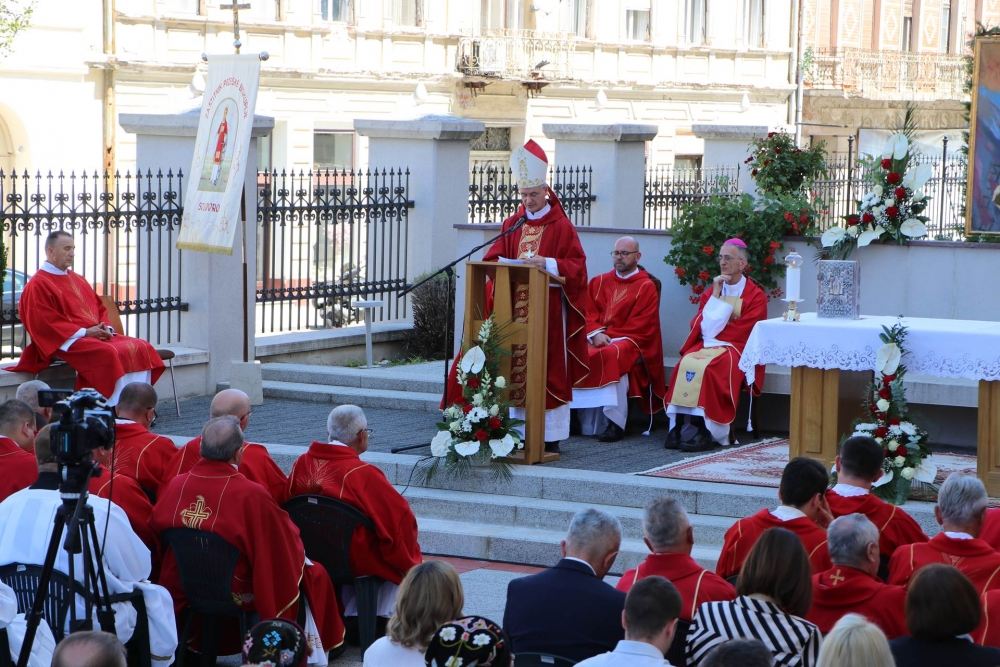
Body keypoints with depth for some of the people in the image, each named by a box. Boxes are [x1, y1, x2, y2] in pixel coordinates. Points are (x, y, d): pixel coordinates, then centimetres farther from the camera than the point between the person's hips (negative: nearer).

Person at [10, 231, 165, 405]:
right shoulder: (38, 285, -4)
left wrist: (106, 328, 0)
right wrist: (84, 332, -17)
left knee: (141, 348, -11)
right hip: (67, 341, -8)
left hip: (97, 335, 8)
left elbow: (100, 309, 24)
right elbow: (44, 323, -14)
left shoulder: (78, 280, 22)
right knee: (109, 353, -34)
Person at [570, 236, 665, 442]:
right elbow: (587, 311, 9)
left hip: (628, 341, -4)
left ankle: (614, 423, -36)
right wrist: (595, 333, -12)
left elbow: (642, 325, -5)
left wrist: (609, 336, -15)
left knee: (612, 356, -38)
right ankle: (585, 422, -28)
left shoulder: (646, 286, 5)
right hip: (597, 339, 4)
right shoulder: (599, 282, 19)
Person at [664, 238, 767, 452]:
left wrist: (713, 332, -5)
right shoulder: (711, 292, 17)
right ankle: (677, 426, -35)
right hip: (707, 346, 4)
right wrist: (716, 296, -2)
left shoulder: (755, 296, 3)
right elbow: (699, 326, 4)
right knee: (685, 364, -29)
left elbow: (743, 331, -7)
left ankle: (707, 432, -36)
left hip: (736, 350, -4)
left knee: (708, 368, -35)